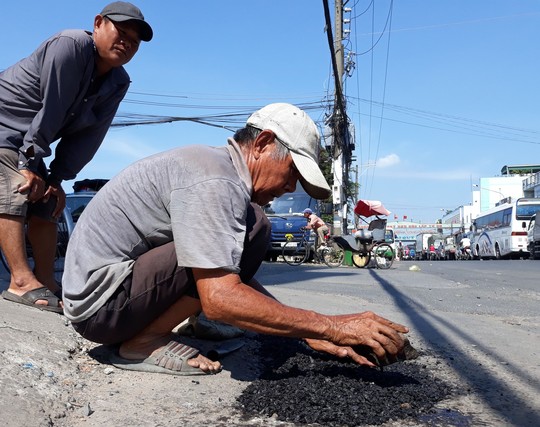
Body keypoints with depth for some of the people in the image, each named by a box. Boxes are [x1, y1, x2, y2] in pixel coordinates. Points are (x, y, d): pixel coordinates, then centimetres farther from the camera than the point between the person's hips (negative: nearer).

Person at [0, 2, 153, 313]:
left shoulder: (118, 83, -1)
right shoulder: (71, 45, -23)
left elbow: (90, 135, -5)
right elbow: (50, 111, -25)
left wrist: (57, 178, -11)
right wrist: (30, 164, -24)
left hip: (28, 143, 8)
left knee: (46, 204, 2)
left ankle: (46, 282, 5)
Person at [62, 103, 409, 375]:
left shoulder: (211, 163, 11)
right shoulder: (213, 179, -21)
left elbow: (239, 279, 11)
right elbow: (221, 299, -30)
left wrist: (311, 335, 5)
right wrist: (332, 327, -24)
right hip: (104, 302, -10)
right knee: (252, 227, -20)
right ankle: (143, 342, -11)